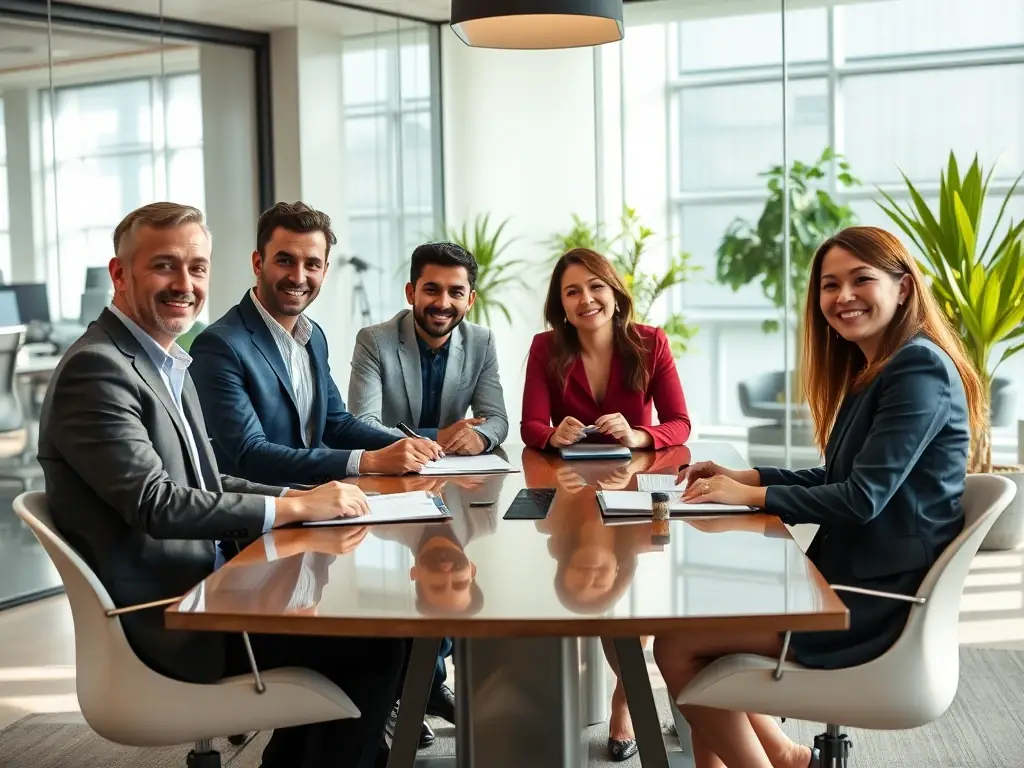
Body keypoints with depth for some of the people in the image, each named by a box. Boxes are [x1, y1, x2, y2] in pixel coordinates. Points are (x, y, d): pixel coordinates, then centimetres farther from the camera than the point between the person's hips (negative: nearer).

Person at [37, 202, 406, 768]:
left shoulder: (168, 364, 12)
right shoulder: (97, 369, -18)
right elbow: (158, 504, -25)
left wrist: (303, 498, 0)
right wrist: (295, 507, -19)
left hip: (198, 589, 9)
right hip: (165, 622, -9)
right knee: (378, 644, -8)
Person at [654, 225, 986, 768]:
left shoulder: (920, 368, -17)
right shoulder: (871, 369, 13)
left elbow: (863, 497, -22)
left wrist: (752, 495, -14)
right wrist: (743, 476, 5)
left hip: (880, 599, -10)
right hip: (852, 578, 10)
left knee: (676, 646, -10)